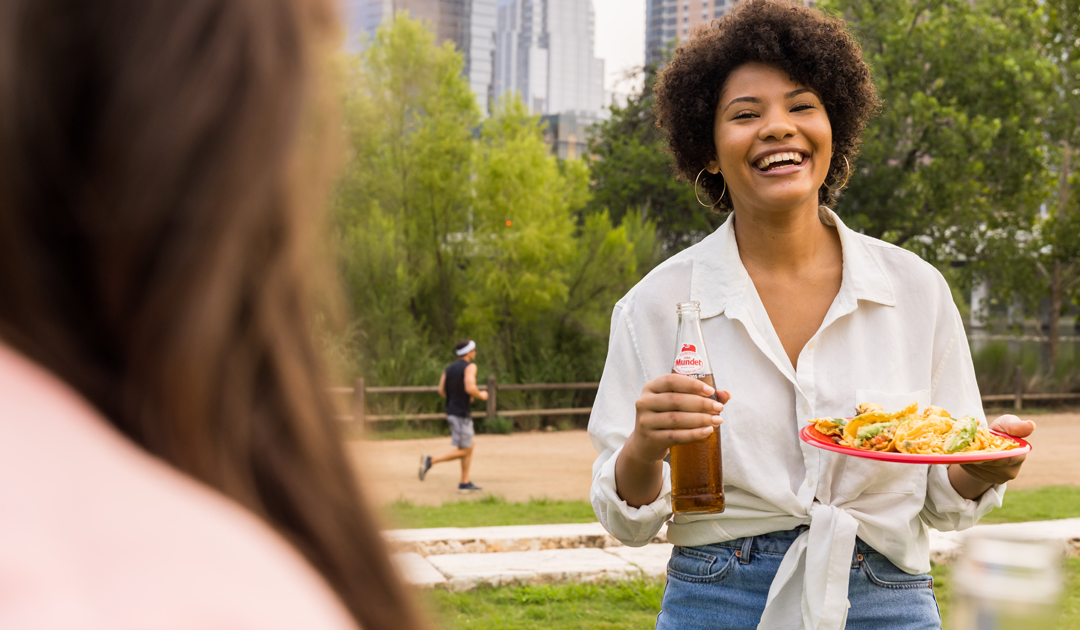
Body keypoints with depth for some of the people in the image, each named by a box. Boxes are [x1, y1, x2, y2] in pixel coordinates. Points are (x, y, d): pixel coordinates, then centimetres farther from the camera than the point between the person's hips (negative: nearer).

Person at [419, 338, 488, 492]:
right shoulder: (470, 367, -11)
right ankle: (431, 461, -15)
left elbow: (441, 391, 9)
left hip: (451, 410, 9)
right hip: (462, 413, -9)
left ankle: (465, 483, 13)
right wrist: (481, 395, -5)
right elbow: (470, 388, -25)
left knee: (469, 447, 14)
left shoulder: (449, 368, 12)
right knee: (463, 450, -5)